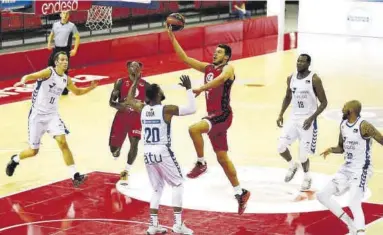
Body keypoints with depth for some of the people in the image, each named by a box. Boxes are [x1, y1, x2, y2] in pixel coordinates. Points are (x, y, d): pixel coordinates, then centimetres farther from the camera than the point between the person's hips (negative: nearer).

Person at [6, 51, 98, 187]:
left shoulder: (66, 79, 5)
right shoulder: (48, 72, -14)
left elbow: (77, 92, 25)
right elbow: (30, 76, -32)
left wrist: (90, 88, 8)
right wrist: (23, 81, -55)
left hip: (52, 115, 4)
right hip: (37, 115, -4)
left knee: (62, 142, -16)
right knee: (33, 151, 6)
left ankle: (75, 176, -16)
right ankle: (15, 160, 39)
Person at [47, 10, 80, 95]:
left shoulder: (71, 26, -6)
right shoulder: (55, 24, 7)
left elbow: (77, 37, -3)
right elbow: (51, 35, 20)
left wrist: (75, 49, -11)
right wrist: (49, 43, 2)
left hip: (65, 50, -4)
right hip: (56, 49, 4)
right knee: (50, 66, 4)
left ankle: (64, 88, 10)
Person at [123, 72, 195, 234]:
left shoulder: (142, 109, 4)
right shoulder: (167, 110, -12)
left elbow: (128, 100, 25)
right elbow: (192, 109, -10)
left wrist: (136, 80, 28)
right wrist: (188, 89, -3)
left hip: (148, 153, 6)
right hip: (162, 152, -6)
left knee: (157, 188, 18)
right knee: (178, 185, 7)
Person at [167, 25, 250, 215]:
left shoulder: (228, 68, -7)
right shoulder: (208, 68, 14)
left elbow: (219, 80, -30)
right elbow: (184, 58, 12)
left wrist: (200, 89, -39)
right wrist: (172, 38, 5)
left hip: (223, 115, -8)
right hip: (212, 115, 8)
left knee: (194, 129, -31)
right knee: (222, 158, 10)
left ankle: (201, 163, -12)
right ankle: (241, 193, 18)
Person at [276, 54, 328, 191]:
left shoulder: (314, 79, -15)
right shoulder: (291, 78, 3)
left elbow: (324, 102, -12)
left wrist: (311, 118, -22)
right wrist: (281, 114, 8)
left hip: (307, 120, -5)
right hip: (294, 118, 5)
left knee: (303, 154, -3)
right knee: (281, 146, -6)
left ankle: (307, 177, 25)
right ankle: (292, 165, 24)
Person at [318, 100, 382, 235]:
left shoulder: (364, 126, -19)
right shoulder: (343, 124, 6)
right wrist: (331, 150, -5)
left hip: (361, 170, -9)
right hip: (346, 168, 9)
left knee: (354, 204, -26)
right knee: (322, 195, 8)